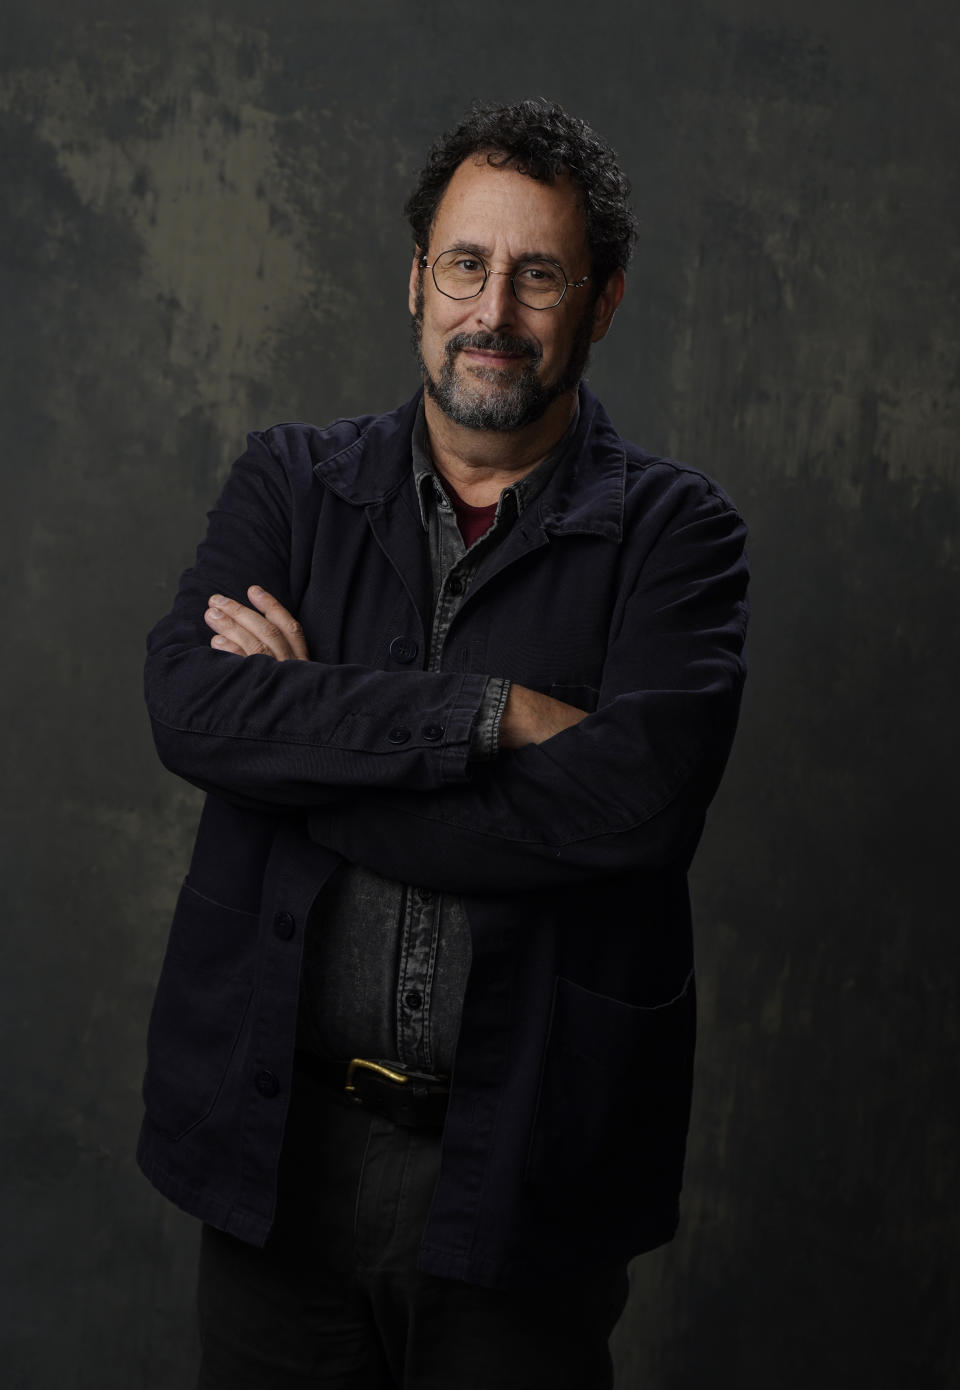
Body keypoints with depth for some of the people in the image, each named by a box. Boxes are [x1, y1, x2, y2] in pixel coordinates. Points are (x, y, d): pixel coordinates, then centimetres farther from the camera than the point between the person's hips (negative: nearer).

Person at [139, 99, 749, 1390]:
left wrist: (308, 729, -14)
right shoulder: (291, 480, 5)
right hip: (278, 1141, 2)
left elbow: (633, 798, -19)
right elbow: (188, 701, -11)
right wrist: (494, 713, -19)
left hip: (522, 1167, -2)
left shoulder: (675, 532, -3)